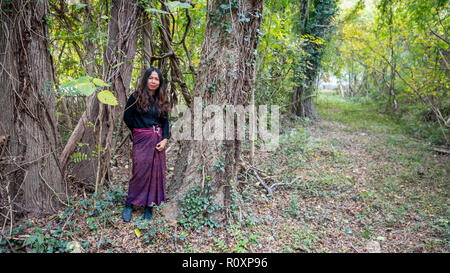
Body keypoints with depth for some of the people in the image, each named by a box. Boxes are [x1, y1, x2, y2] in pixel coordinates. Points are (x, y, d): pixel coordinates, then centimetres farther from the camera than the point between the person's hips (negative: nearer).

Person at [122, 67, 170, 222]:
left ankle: (149, 206, 16)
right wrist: (139, 131, 4)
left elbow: (165, 121, 11)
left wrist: (165, 139, -1)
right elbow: (127, 117, 0)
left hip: (158, 141, 4)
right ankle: (129, 205, 12)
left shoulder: (161, 100, 11)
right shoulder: (136, 97, -2)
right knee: (140, 172, -6)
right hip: (142, 140, -4)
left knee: (156, 172, 4)